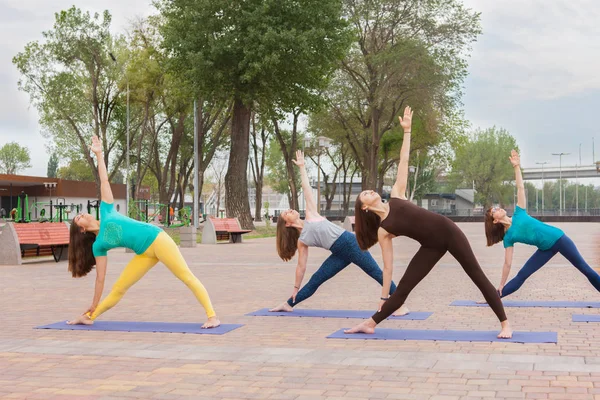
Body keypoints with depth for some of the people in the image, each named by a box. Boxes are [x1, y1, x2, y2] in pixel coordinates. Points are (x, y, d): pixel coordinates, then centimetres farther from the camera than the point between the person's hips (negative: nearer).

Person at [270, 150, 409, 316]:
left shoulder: (311, 215, 10)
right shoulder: (301, 241, 10)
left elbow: (307, 189, 13)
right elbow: (301, 266, 13)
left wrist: (301, 167, 14)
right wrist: (296, 288, 14)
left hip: (351, 242, -2)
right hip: (340, 254, 2)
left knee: (377, 273, -6)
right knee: (315, 280, 5)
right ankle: (288, 304, 22)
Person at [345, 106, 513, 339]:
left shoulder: (396, 196, 4)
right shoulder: (383, 231, 0)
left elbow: (403, 164, 4)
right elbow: (388, 265, 2)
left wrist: (407, 131, 0)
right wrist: (383, 296, 0)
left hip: (448, 231, 1)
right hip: (431, 246, 0)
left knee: (477, 276, 0)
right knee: (402, 289, -2)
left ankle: (505, 324, 6)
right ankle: (369, 324, 11)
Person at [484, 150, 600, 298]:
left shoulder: (518, 213, -2)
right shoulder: (508, 237, -5)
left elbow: (520, 188, -3)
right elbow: (507, 264, -4)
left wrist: (516, 166, -12)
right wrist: (501, 286, -5)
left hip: (558, 238, 0)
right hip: (546, 249, 0)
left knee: (585, 269, 4)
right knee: (522, 275, -3)